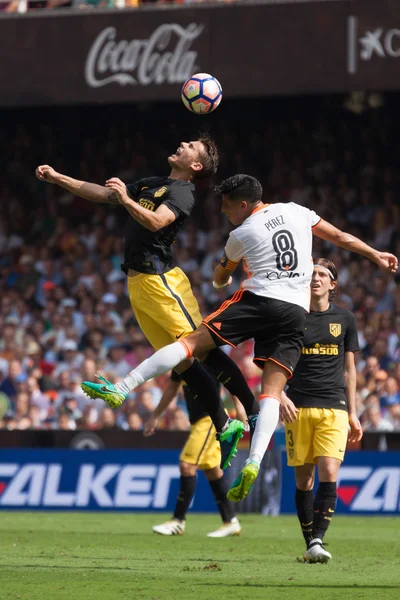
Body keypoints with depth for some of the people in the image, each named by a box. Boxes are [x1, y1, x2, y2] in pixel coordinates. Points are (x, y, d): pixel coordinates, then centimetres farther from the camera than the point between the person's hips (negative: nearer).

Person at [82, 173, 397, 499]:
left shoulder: (241, 234, 7)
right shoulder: (296, 211, 15)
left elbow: (220, 278, 26)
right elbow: (340, 237, 22)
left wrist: (221, 279, 51)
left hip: (258, 300, -4)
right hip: (296, 312, 4)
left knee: (192, 342, -5)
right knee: (272, 390, -1)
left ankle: (122, 388, -16)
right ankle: (254, 462, -19)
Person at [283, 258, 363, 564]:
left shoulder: (344, 319, 11)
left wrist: (352, 413, 13)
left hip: (334, 407, 0)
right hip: (299, 406, 0)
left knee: (329, 473, -16)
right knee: (303, 478, 1)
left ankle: (317, 540, -18)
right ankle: (310, 544, 10)